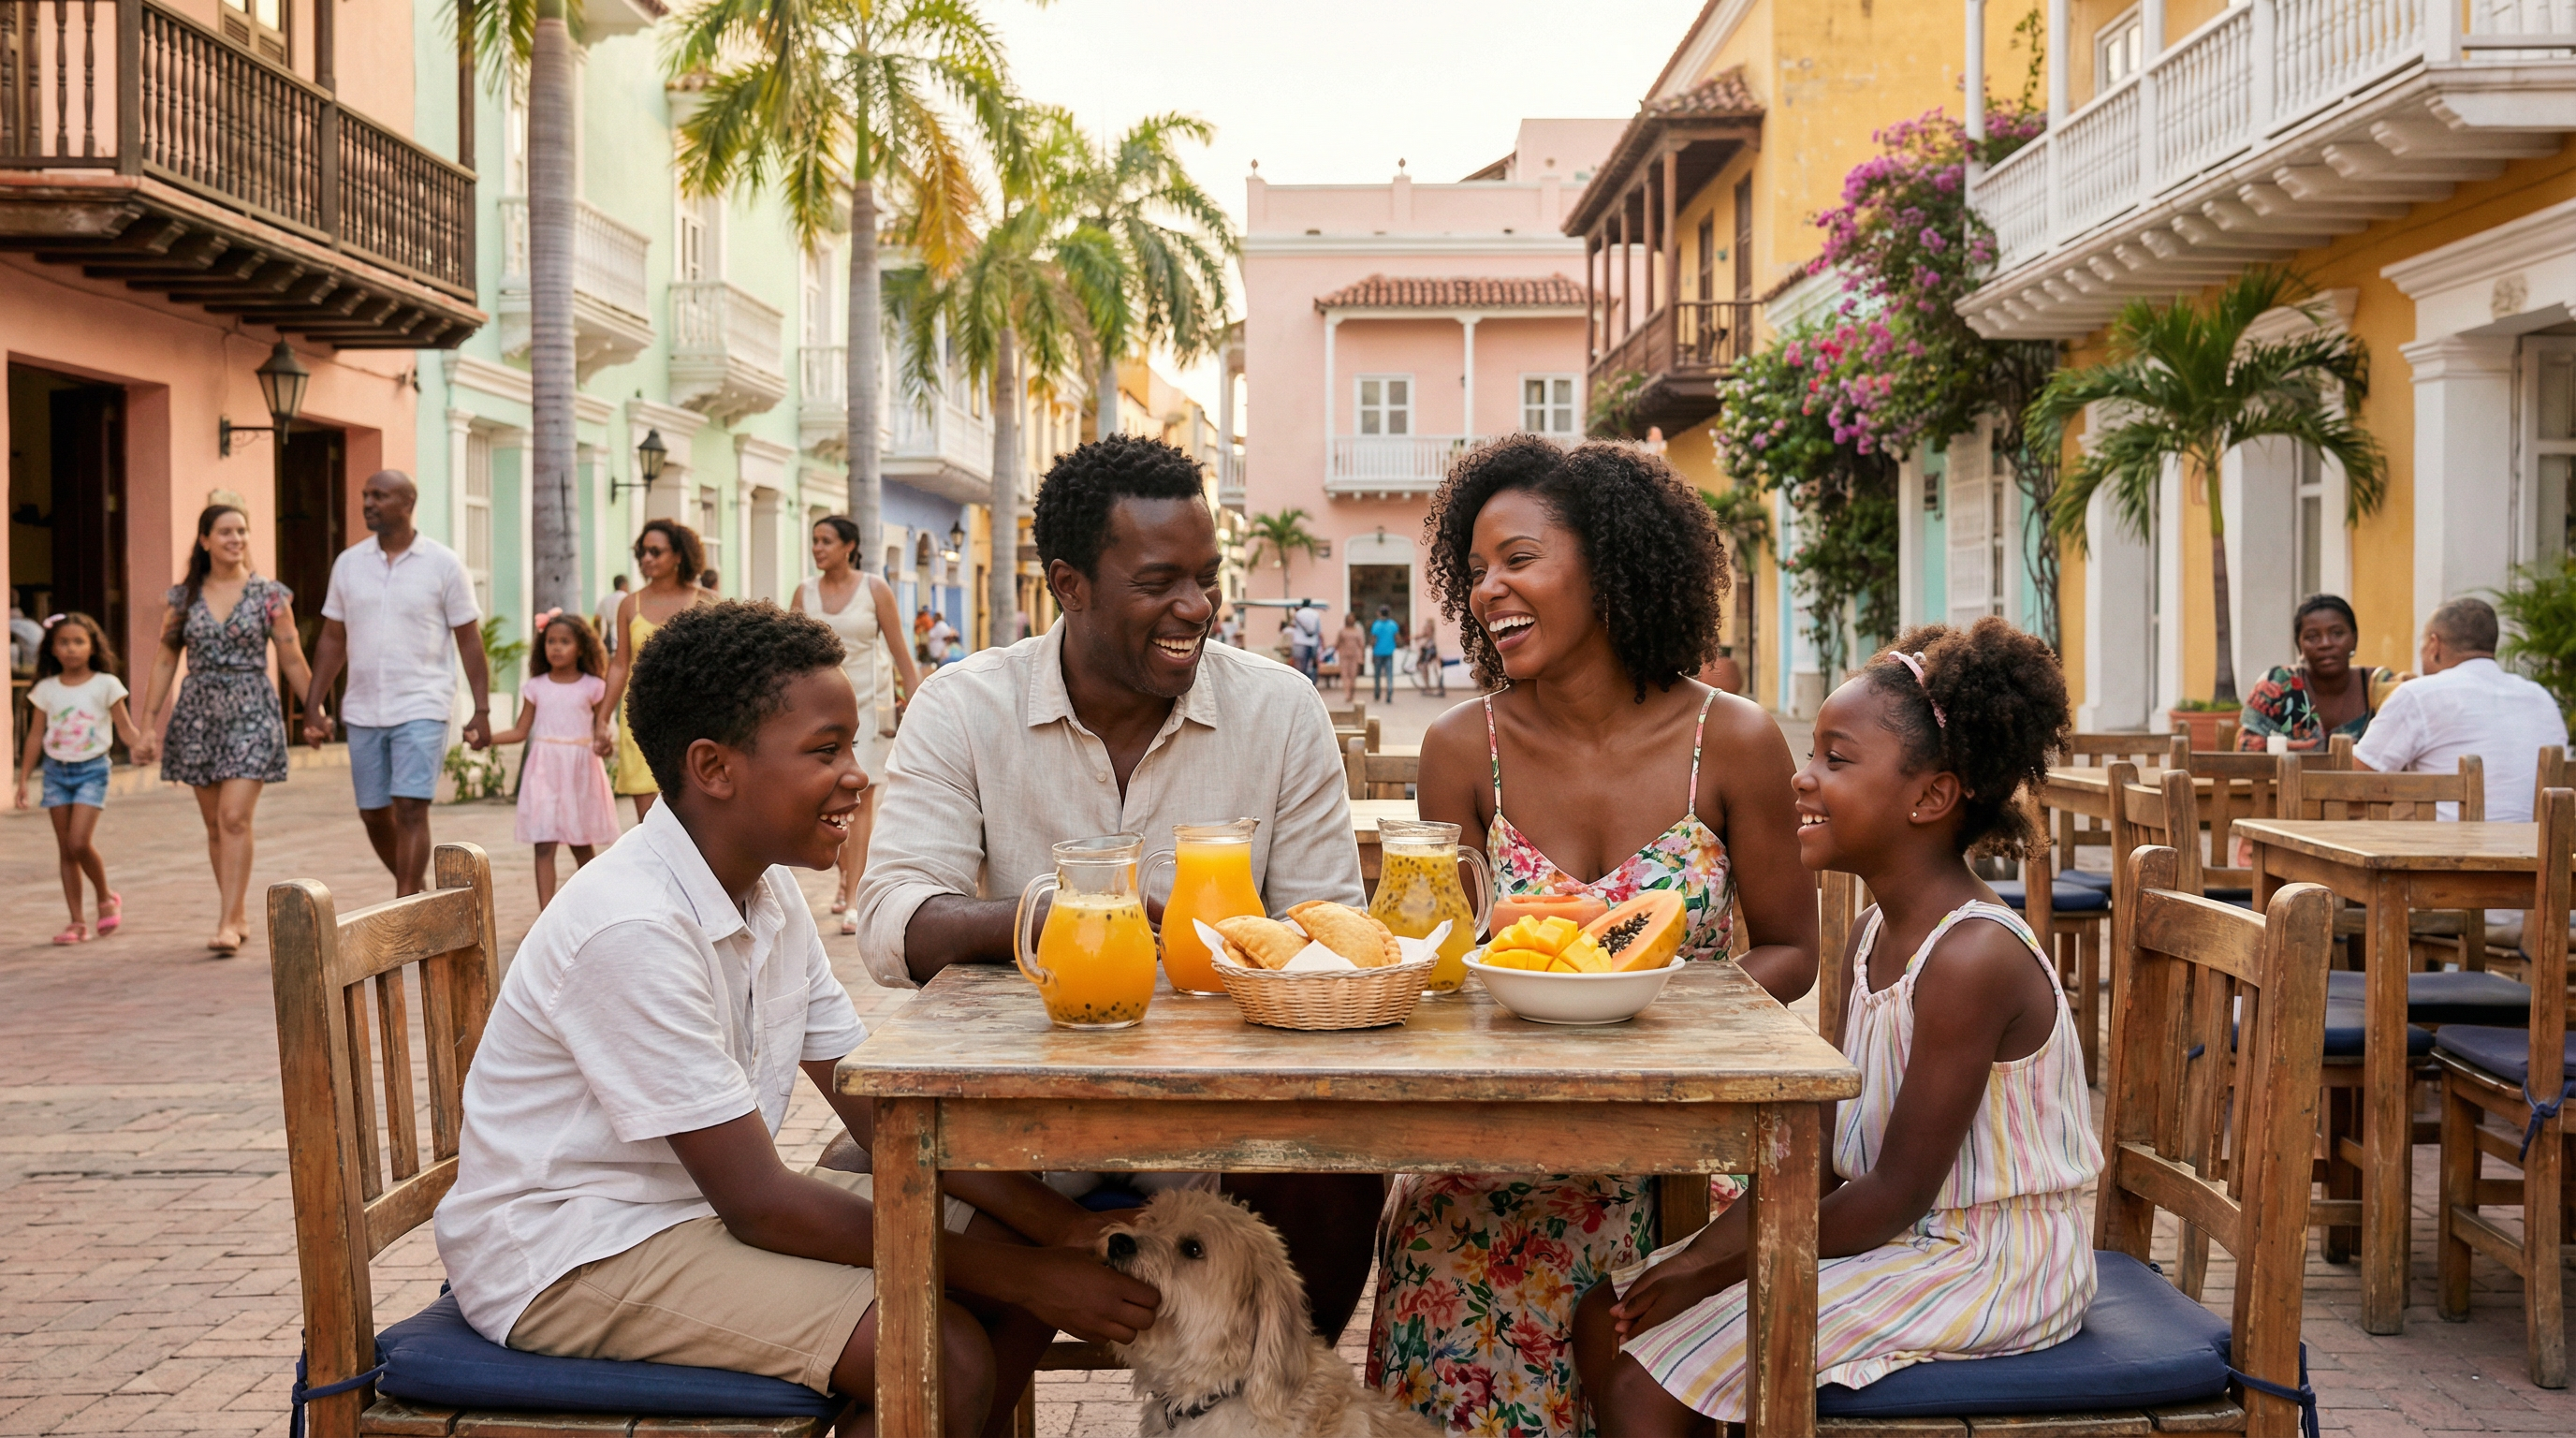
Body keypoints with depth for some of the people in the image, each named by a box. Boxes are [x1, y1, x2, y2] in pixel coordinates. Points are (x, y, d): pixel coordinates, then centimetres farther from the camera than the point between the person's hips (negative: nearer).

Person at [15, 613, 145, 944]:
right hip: (57, 771, 4)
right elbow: (36, 735, 10)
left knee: (79, 842, -16)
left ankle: (106, 898, 10)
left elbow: (125, 727, -5)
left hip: (92, 770, -3)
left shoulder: (105, 684, -4)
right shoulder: (47, 689, 5)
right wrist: (23, 778, 9)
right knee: (65, 849, 4)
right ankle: (77, 922, 10)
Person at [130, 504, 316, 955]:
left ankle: (228, 923, -12)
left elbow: (293, 663, 3)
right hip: (197, 715, 3)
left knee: (235, 817, -13)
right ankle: (239, 913, 21)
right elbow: (164, 663, 9)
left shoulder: (269, 595, 0)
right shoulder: (183, 597, 6)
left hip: (251, 714, -3)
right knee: (215, 824, 8)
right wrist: (148, 726, 5)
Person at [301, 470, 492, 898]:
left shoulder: (443, 564, -3)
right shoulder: (348, 563, 7)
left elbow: (469, 640, -1)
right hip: (363, 712, 4)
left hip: (421, 707, -4)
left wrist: (482, 710, -6)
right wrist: (313, 706, 7)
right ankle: (417, 891, 32)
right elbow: (333, 639, 12)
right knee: (373, 814, 10)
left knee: (410, 811, -12)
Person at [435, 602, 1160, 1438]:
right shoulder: (635, 929, -25)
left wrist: (1068, 1232, -8)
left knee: (1021, 1253, 2)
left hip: (701, 1203, 9)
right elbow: (760, 1206, -25)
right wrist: (1025, 1276, -21)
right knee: (945, 1354, -24)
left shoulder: (771, 893, 3)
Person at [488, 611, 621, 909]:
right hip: (544, 770, 1)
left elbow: (602, 729, 4)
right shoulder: (537, 687, 6)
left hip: (580, 770, -1)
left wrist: (604, 743, -18)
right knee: (544, 844, -7)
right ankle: (546, 913, -10)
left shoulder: (592, 687, 2)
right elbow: (520, 731, 7)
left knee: (582, 845, 8)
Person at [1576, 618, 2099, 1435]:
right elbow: (1830, 1155, 9)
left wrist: (1722, 1269, -15)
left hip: (1986, 1272, -9)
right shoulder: (1880, 935, 6)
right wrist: (1710, 1249, -4)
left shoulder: (1971, 958, -23)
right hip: (1904, 1238, 9)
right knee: (1608, 1320, 4)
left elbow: (1896, 1193, -22)